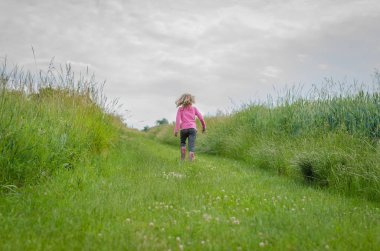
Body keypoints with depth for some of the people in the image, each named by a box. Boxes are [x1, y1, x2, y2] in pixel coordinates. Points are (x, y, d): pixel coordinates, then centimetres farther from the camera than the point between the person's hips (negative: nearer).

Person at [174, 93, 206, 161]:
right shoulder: (194, 108, 14)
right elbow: (201, 117, 8)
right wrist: (204, 127, 19)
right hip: (192, 128, 0)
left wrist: (176, 130, -6)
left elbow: (178, 119, -2)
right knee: (191, 145, -6)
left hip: (183, 129, 0)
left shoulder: (180, 109, 10)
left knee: (182, 142, 24)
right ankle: (191, 160, -20)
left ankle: (183, 158, 10)